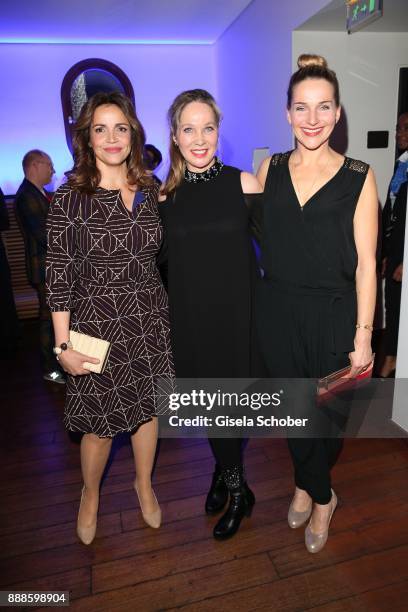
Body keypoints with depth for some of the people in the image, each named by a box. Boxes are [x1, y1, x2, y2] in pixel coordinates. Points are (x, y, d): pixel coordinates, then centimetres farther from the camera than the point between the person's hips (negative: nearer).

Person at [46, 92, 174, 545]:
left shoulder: (150, 191, 4)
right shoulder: (69, 198, -9)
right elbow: (59, 276, -9)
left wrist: (161, 311, 8)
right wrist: (63, 344, -10)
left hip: (148, 320, 4)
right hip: (96, 324, -3)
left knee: (147, 407, 17)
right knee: (99, 424, 10)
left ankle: (144, 484, 45)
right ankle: (90, 494, 42)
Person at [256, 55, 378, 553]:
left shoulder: (358, 177, -4)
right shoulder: (270, 169, 4)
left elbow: (365, 263, -6)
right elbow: (255, 238, 9)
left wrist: (363, 336, -8)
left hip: (332, 315, -2)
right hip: (277, 311, 3)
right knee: (294, 408, 15)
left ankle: (307, 488, 43)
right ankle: (320, 496, 41)